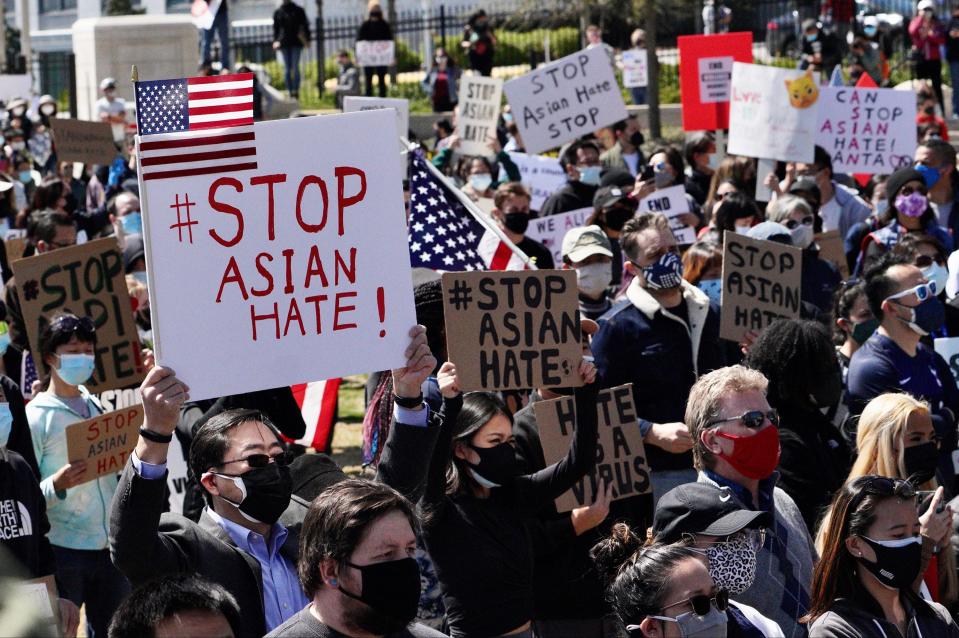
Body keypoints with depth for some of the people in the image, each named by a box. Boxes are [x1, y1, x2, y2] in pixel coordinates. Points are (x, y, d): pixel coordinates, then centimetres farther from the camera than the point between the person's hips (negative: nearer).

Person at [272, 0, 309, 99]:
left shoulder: (298, 10, 5)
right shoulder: (278, 12, 9)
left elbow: (305, 25, 8)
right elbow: (275, 28, 13)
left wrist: (307, 39, 3)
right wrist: (275, 41, 4)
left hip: (296, 42, -2)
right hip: (284, 42, 2)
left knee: (295, 66, -9)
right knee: (287, 68, 0)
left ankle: (296, 91, -9)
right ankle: (290, 91, 2)